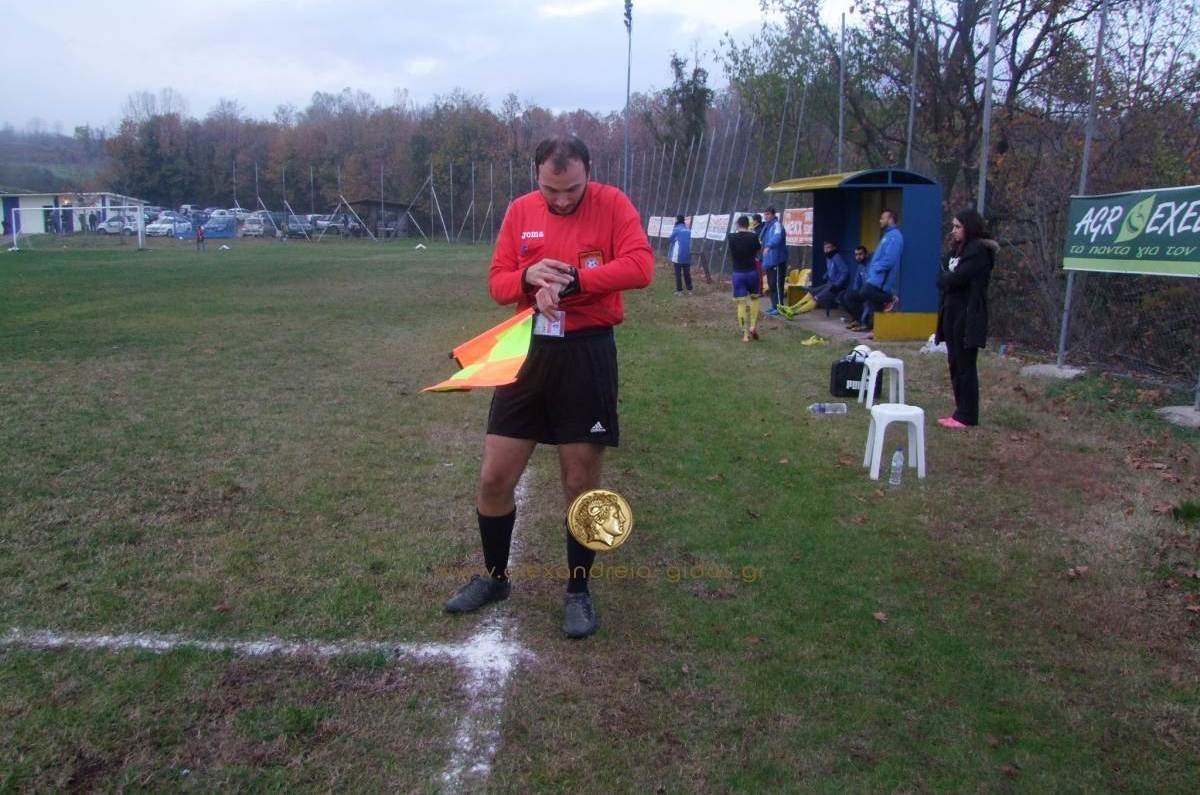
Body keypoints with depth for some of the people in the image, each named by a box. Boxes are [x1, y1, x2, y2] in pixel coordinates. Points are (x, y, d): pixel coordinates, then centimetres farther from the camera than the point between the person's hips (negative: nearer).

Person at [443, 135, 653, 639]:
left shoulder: (612, 204, -5)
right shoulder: (520, 211, 6)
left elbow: (640, 266, -18)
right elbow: (497, 282, 7)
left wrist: (569, 281, -24)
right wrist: (529, 277, -16)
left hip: (587, 356, -3)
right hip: (529, 351, 4)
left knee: (581, 483, 6)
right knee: (493, 478, 6)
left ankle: (578, 591, 25)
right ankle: (494, 577, 29)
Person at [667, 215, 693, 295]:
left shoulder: (676, 229, -8)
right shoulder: (688, 230, 9)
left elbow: (671, 239, 0)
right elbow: (690, 241, 14)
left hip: (678, 255, -5)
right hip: (687, 255, 5)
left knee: (678, 273, 1)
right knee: (687, 273, 12)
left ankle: (679, 290, -1)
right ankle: (689, 290, 14)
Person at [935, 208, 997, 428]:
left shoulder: (978, 251, -12)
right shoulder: (955, 250, 16)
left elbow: (955, 279, -18)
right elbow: (941, 279, 10)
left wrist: (946, 278, 0)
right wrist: (949, 278, -9)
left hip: (968, 317, -9)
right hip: (951, 315, 9)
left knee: (965, 367, -4)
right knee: (955, 365, 10)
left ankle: (967, 416, 2)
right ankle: (961, 412, 17)